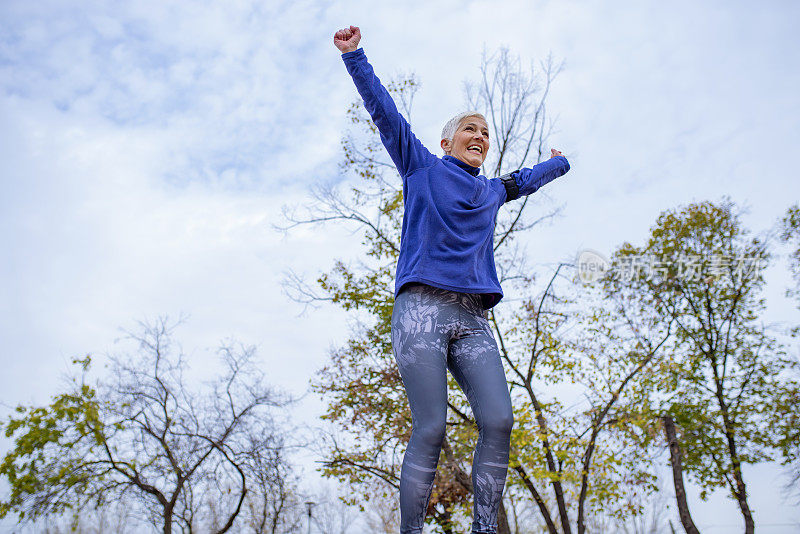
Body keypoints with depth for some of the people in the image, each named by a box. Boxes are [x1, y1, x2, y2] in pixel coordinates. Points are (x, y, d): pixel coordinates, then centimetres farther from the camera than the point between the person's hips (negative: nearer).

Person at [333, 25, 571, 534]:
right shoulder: (422, 167, 17)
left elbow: (526, 179, 49)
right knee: (430, 430, -13)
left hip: (472, 319, 5)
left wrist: (560, 162, 66)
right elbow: (384, 110, 15)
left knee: (499, 421, -13)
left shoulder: (492, 191, 28)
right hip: (421, 307, -4)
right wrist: (355, 55, 13)